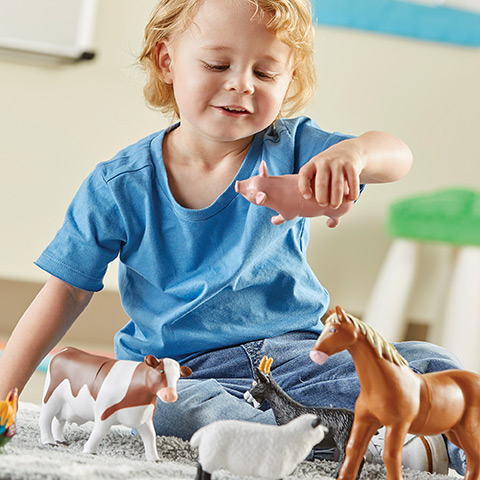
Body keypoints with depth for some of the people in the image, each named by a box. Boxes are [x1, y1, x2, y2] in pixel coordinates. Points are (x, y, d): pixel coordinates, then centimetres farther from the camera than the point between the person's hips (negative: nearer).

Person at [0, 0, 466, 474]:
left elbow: (396, 156, -17)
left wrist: (352, 153, -42)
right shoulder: (120, 186, -3)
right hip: (181, 368, -1)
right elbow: (66, 292, 1)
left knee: (427, 366, -18)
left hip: (297, 352, 2)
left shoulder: (289, 150, -1)